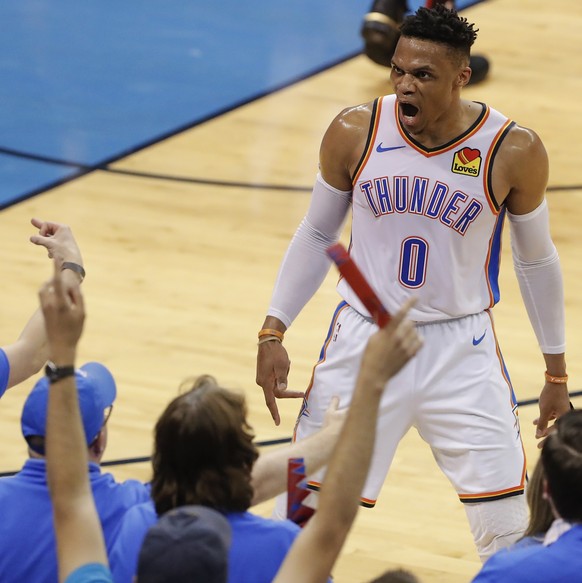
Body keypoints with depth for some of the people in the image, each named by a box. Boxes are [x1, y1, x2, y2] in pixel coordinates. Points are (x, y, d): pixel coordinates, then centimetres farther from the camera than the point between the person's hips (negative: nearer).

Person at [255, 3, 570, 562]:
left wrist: (556, 373, 8)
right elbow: (316, 234, 6)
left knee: (509, 532, -4)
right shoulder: (354, 133, -8)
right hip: (362, 341, 1)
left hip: (461, 348, -1)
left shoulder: (514, 152, -12)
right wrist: (273, 332, 1)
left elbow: (536, 260, 3)